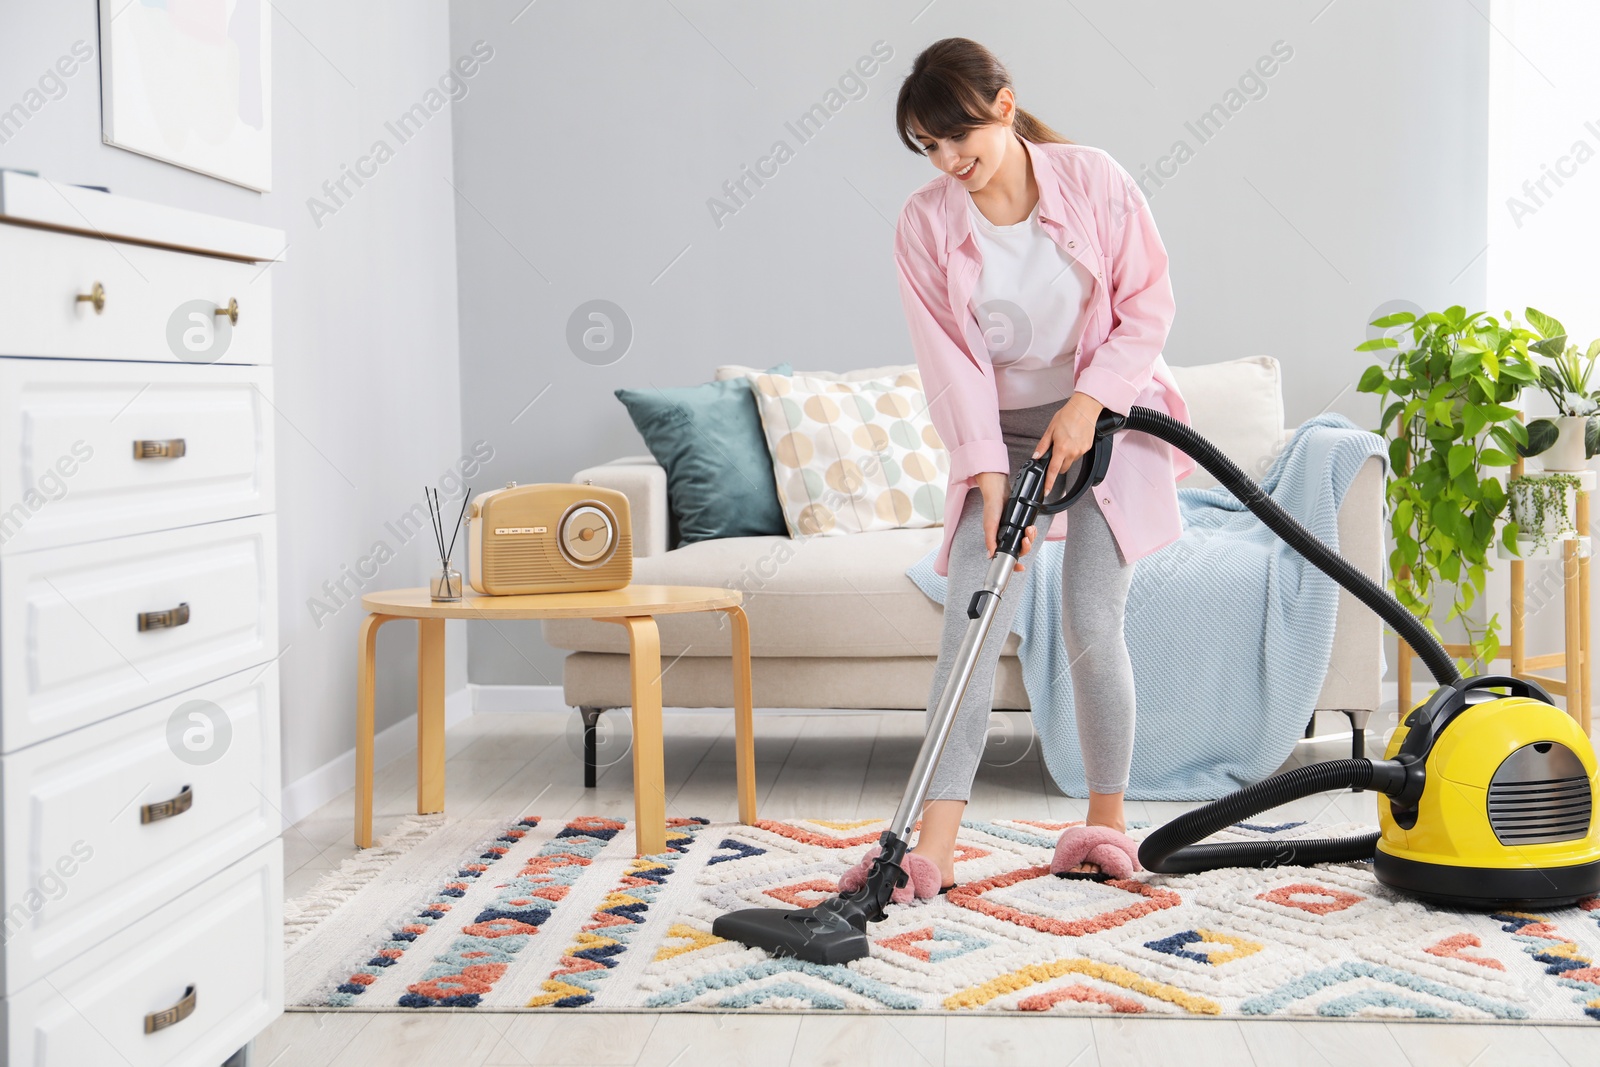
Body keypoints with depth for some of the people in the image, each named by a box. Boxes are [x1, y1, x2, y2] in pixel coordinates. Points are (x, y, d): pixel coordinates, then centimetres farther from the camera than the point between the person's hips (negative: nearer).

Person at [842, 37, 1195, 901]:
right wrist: (988, 474, -19)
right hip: (1001, 433, 2)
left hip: (1107, 418, -1)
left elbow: (1149, 304, -7)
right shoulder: (925, 223, -8)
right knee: (969, 628, -9)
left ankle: (1107, 819, 12)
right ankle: (933, 846, -12)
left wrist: (1087, 401, -19)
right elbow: (950, 361, -11)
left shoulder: (1093, 181, -11)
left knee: (1092, 627, -7)